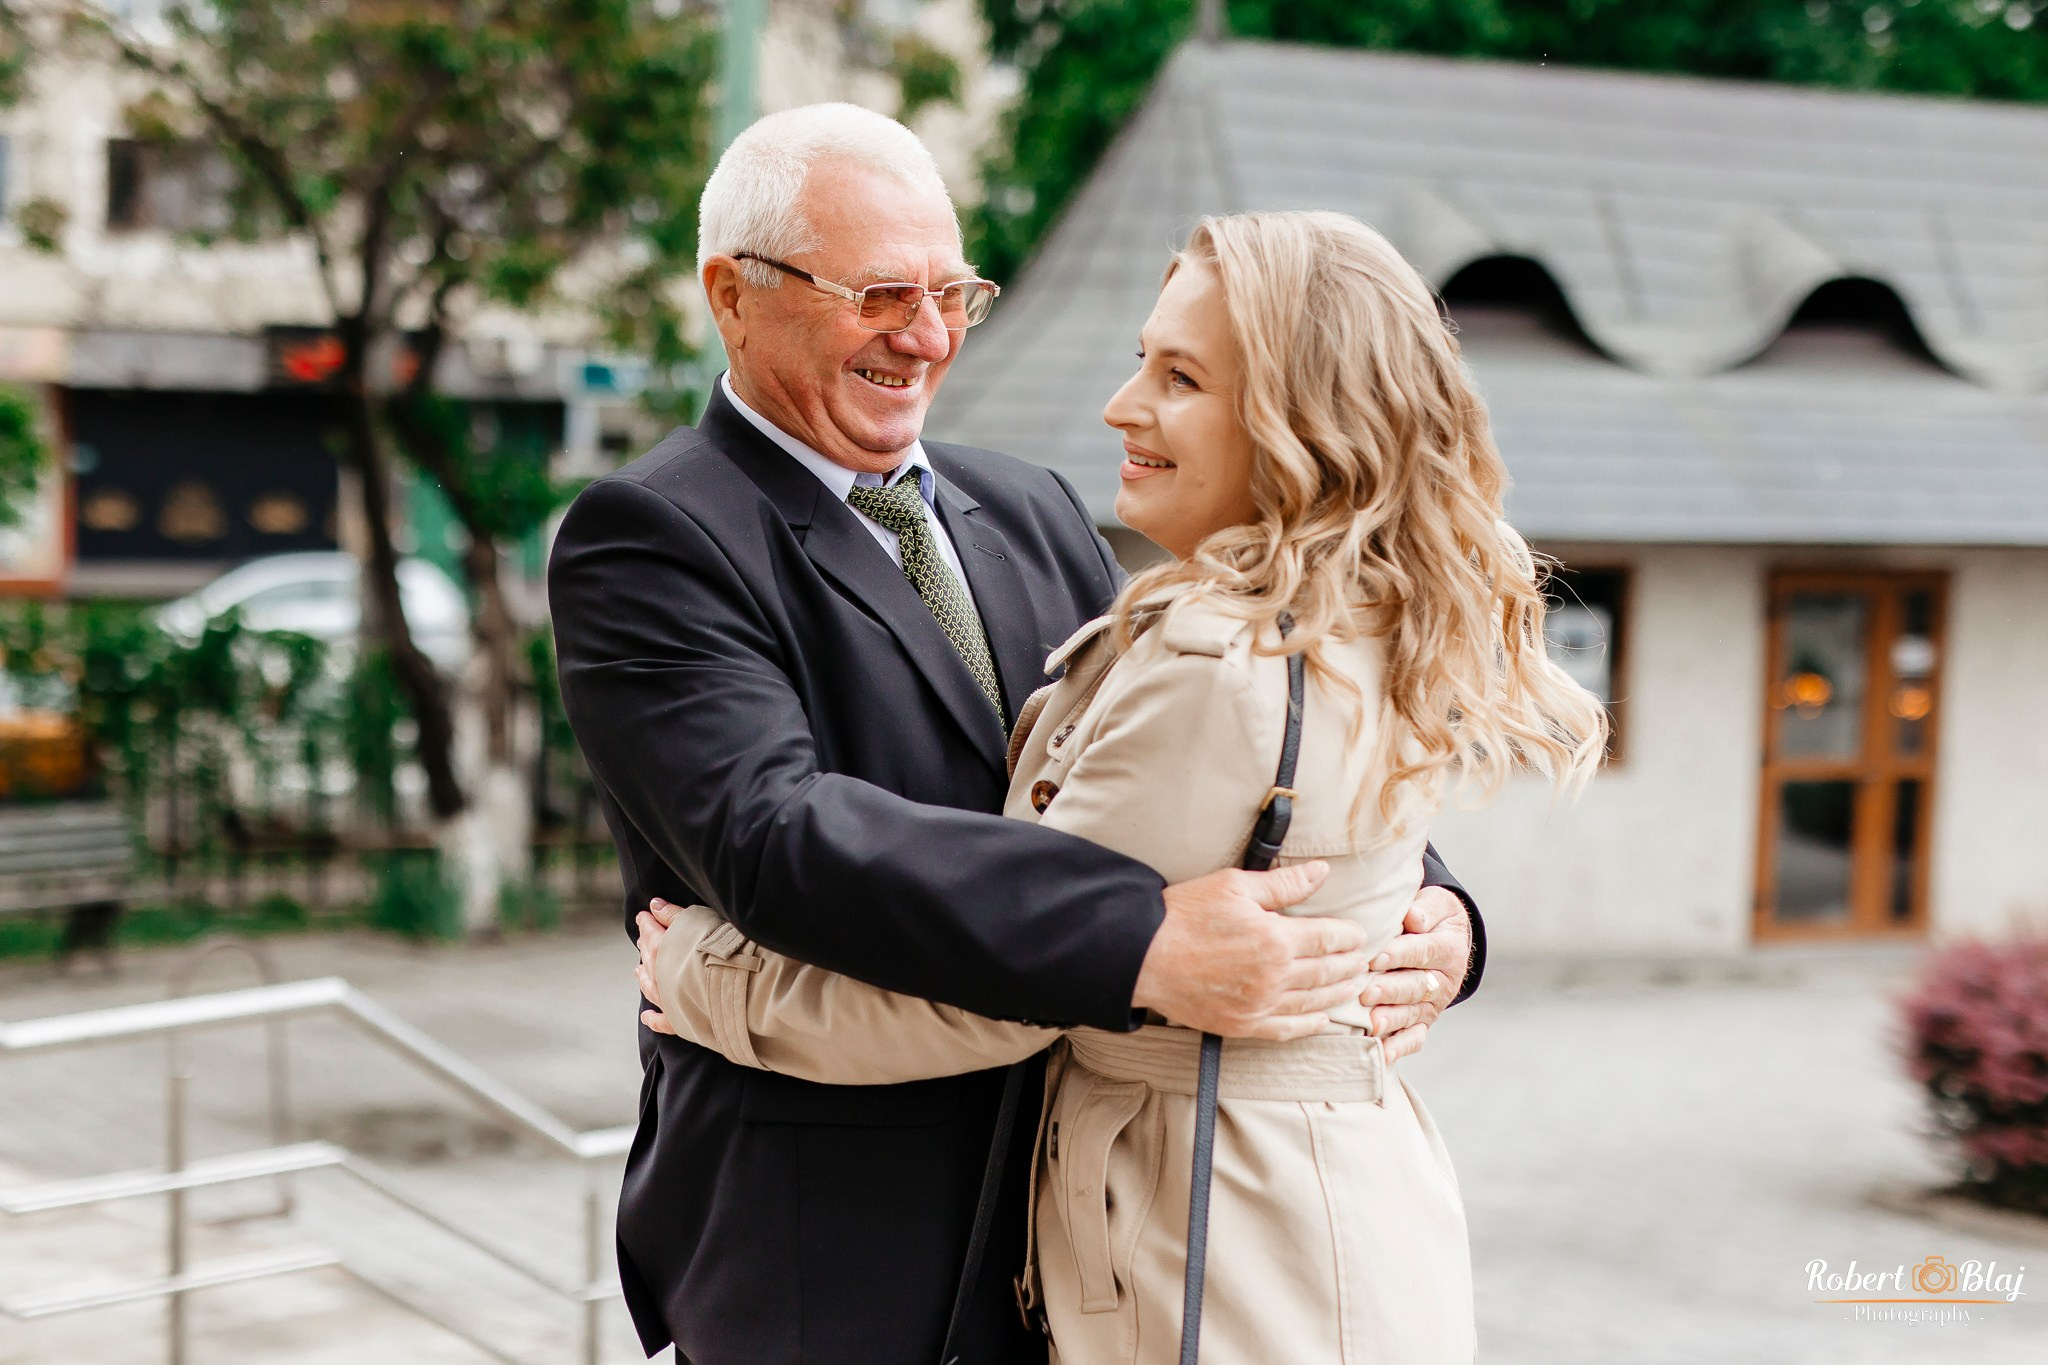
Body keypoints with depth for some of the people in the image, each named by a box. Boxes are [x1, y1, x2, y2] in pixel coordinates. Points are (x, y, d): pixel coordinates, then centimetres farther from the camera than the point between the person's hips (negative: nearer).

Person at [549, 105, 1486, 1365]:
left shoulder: (1031, 513, 12)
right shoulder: (647, 544, -11)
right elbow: (773, 834, -26)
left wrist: (1429, 909, -11)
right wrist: (1144, 944, -36)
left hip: (1070, 1227, 6)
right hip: (829, 1257, -6)